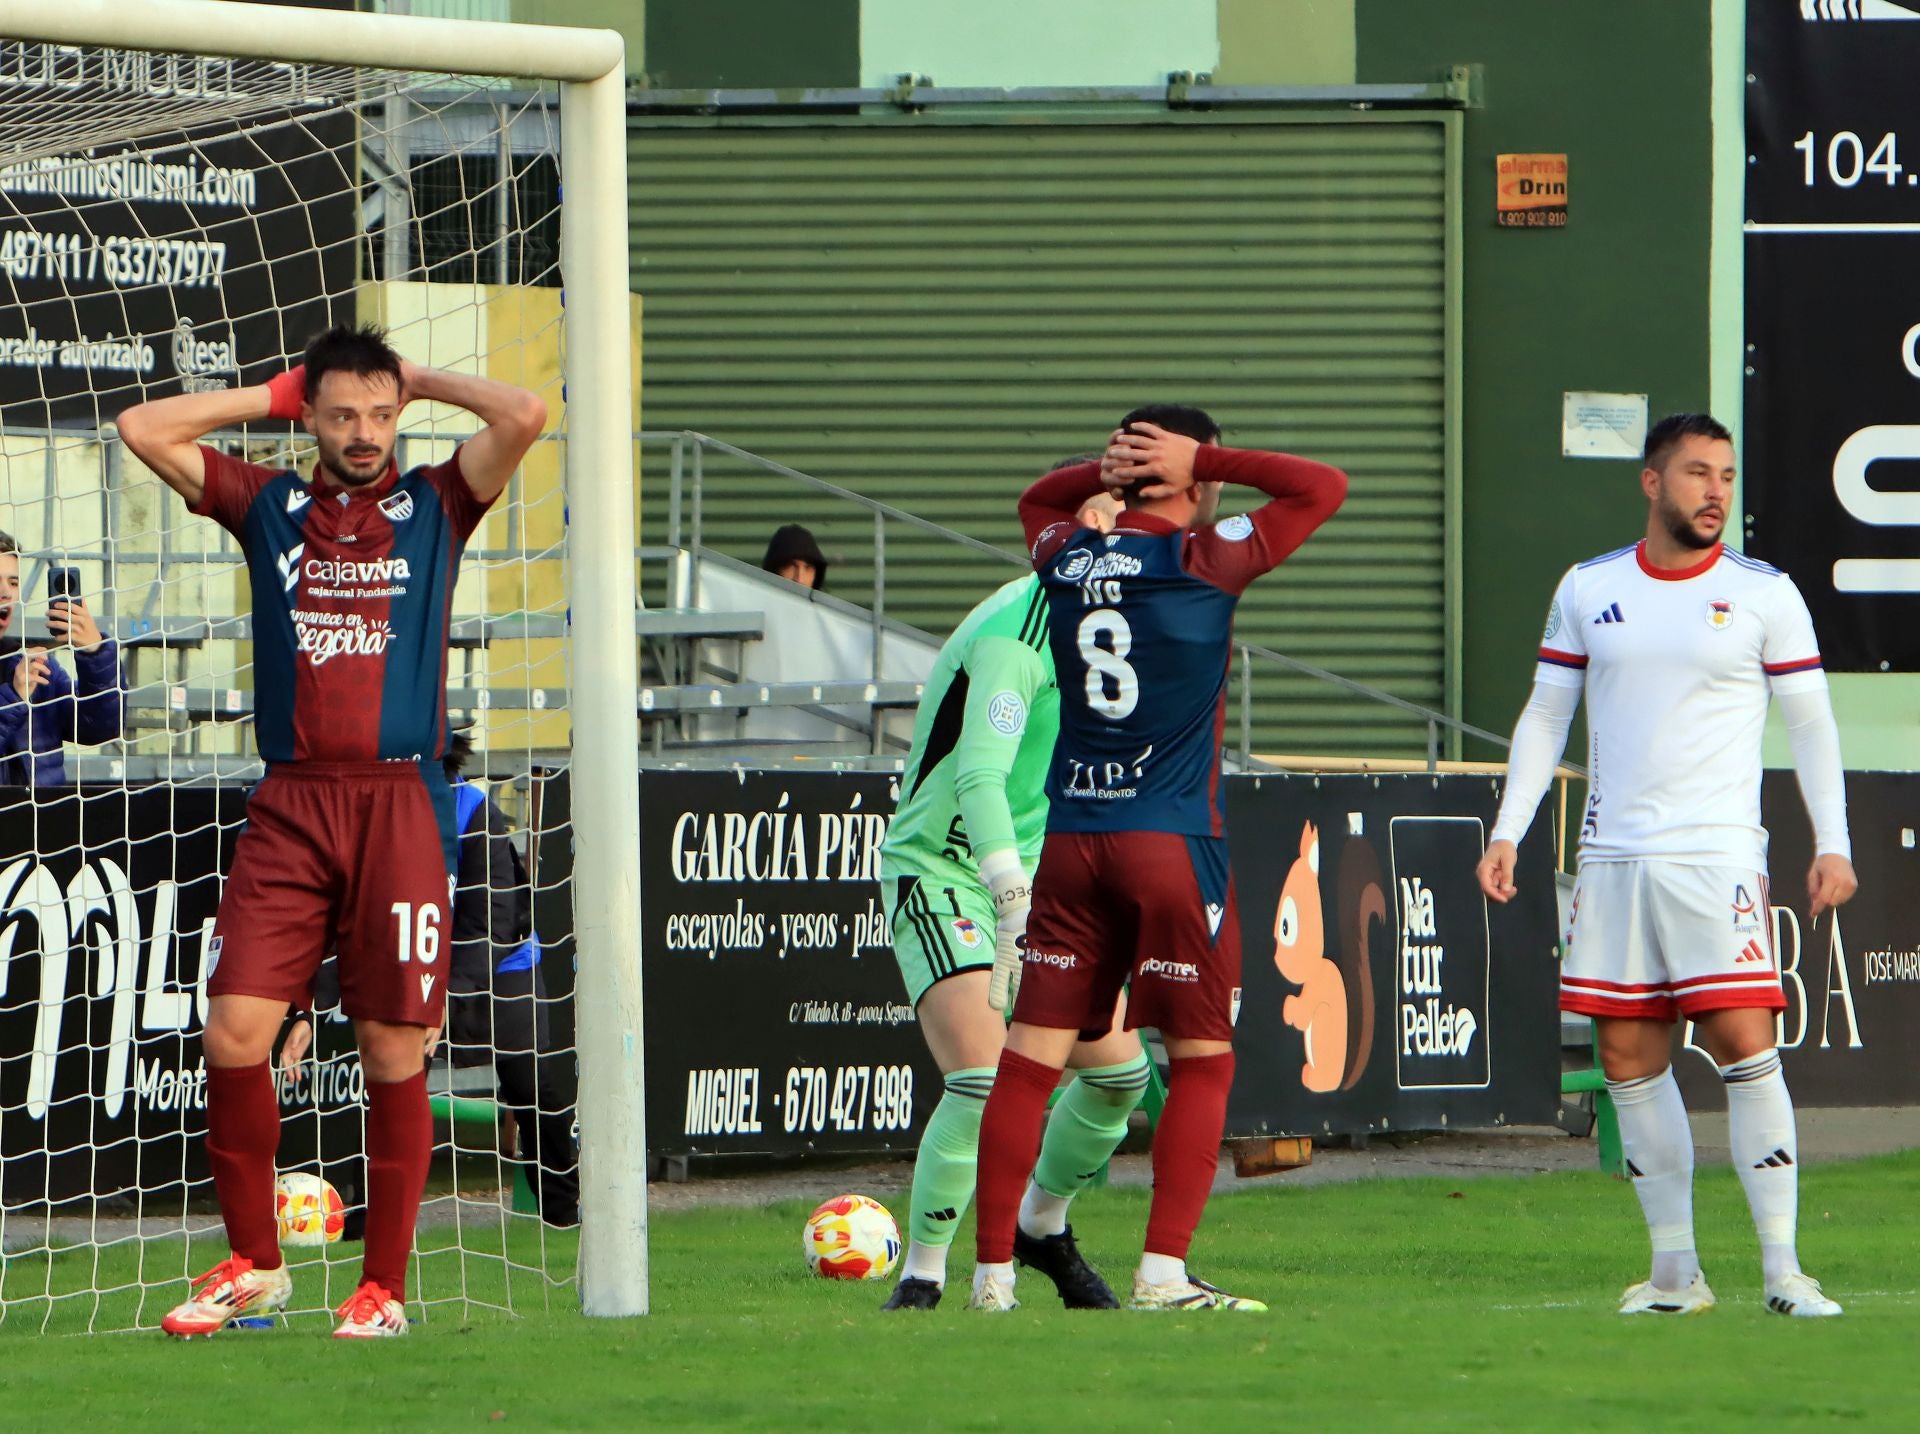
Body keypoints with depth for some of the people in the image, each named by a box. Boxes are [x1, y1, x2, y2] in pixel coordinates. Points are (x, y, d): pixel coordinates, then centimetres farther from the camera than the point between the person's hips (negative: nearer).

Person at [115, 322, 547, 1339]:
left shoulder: (433, 506, 9)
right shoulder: (268, 506, 13)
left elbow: (524, 416, -5)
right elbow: (144, 428, 10)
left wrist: (421, 380, 9)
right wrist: (271, 396, 12)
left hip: (400, 805, -1)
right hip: (289, 806, 1)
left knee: (394, 1052, -2)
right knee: (234, 1032, -8)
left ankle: (382, 1286, 7)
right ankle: (252, 1265, 8)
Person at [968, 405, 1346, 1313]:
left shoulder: (1063, 556, 7)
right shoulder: (1203, 561, -7)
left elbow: (1037, 499, 31)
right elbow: (1323, 487, 0)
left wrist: (1104, 473, 12)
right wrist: (1202, 462, -2)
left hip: (1070, 839, 5)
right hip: (1172, 839, -5)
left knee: (1031, 1056, 4)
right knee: (1201, 1060, 3)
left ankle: (993, 1268, 2)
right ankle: (1164, 1271, -6)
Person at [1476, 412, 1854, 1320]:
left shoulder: (1764, 594, 2)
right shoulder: (1587, 590, 9)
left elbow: (1810, 723, 5)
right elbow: (1544, 716, 15)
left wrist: (1832, 844, -3)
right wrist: (1508, 832, 6)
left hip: (1718, 854, -3)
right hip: (1613, 859, 3)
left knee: (1743, 1043, -12)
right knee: (1628, 1059, 2)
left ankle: (1781, 1268, -10)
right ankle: (1674, 1269, 10)